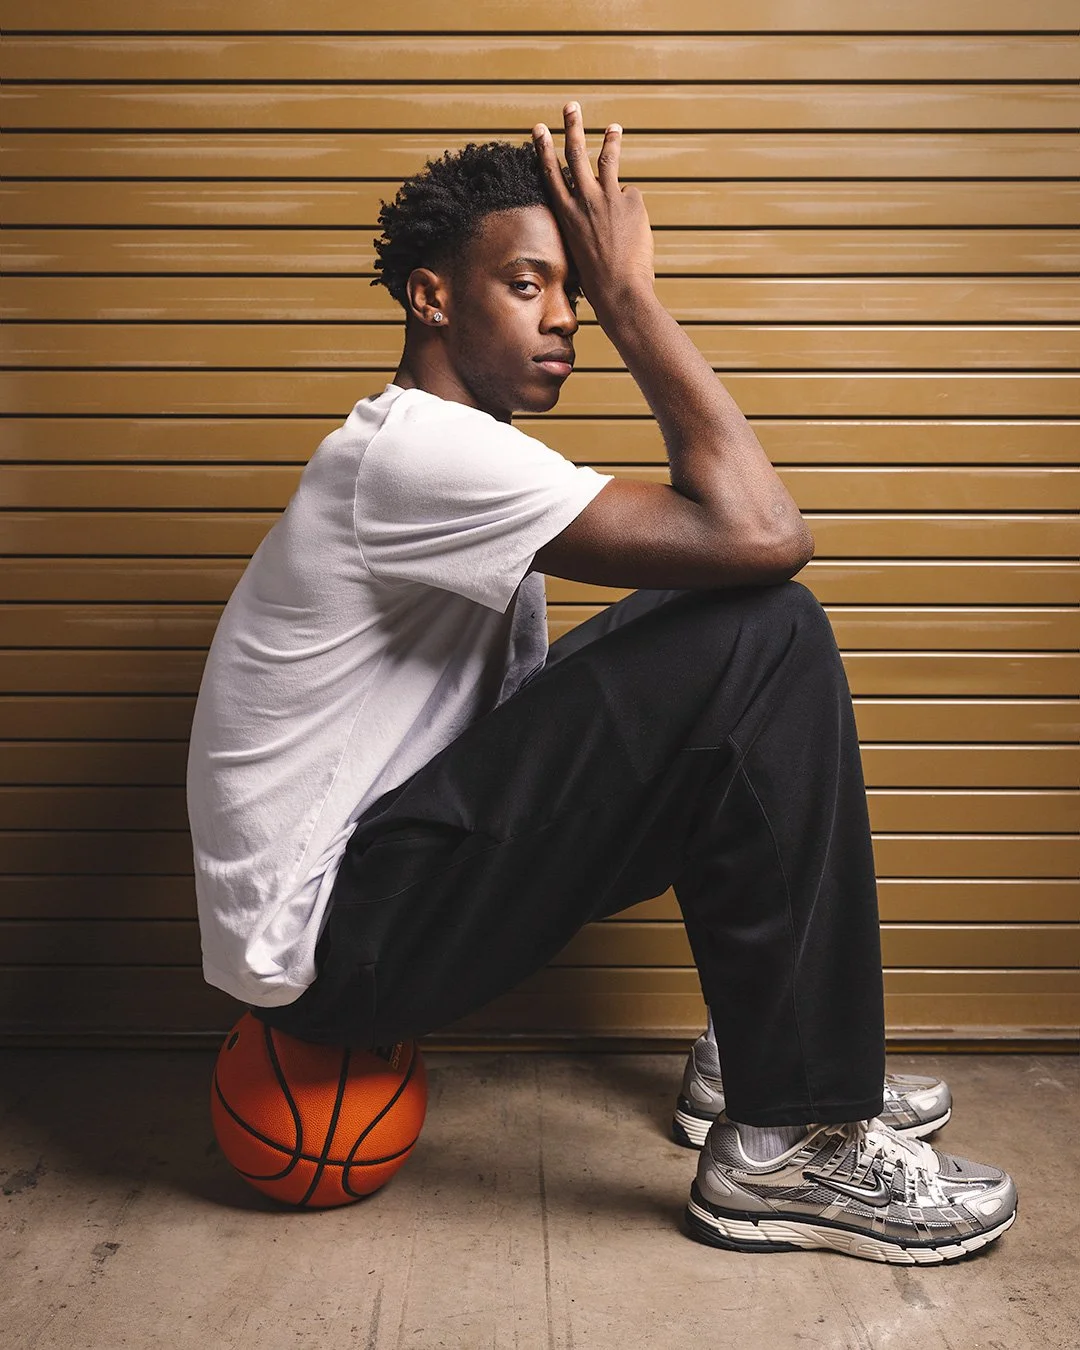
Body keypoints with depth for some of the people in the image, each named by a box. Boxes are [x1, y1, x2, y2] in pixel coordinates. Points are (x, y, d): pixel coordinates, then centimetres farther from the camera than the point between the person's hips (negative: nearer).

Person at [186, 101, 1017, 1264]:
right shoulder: (418, 450, -19)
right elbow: (761, 534, -24)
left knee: (721, 659, 10)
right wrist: (633, 295, -15)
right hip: (324, 940, -10)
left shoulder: (458, 461, 13)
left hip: (377, 881, 10)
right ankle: (792, 1145, -8)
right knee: (768, 637, -17)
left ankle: (751, 1053, 16)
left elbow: (521, 719, 14)